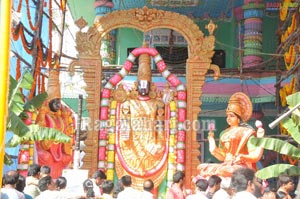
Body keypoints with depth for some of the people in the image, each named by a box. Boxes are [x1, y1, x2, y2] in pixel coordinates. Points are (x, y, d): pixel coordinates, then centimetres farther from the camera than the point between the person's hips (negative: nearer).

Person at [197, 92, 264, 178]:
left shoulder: (247, 132, 0)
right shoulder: (225, 133, 19)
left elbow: (254, 156, -5)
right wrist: (213, 148, 3)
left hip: (242, 167, -7)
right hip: (226, 165, 7)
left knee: (223, 171, -36)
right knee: (201, 167, -11)